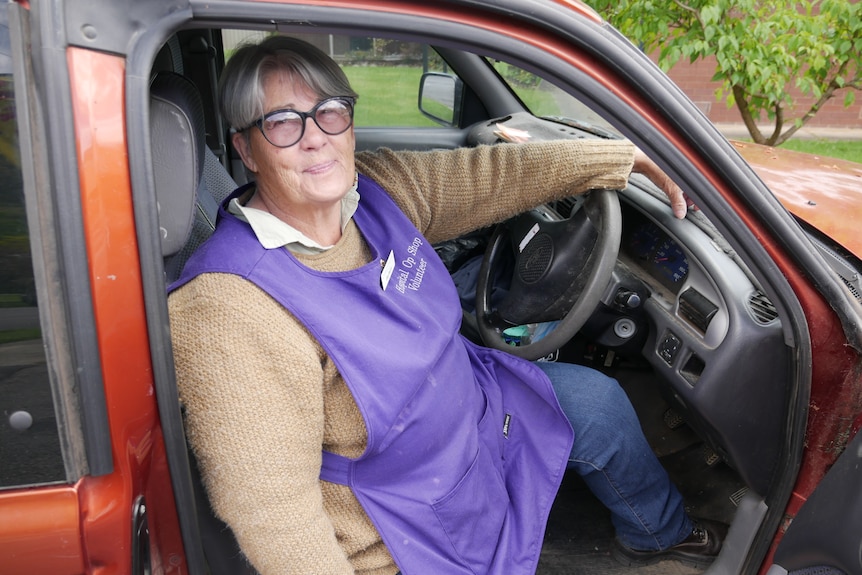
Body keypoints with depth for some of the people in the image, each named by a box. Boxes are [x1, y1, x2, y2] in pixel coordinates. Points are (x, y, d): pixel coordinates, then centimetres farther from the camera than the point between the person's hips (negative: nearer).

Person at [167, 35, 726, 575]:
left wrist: (630, 155, -2)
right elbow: (272, 511, -30)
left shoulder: (379, 184, -13)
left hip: (470, 394, 8)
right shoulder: (230, 308, -34)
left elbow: (500, 173, -5)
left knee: (599, 400, 18)